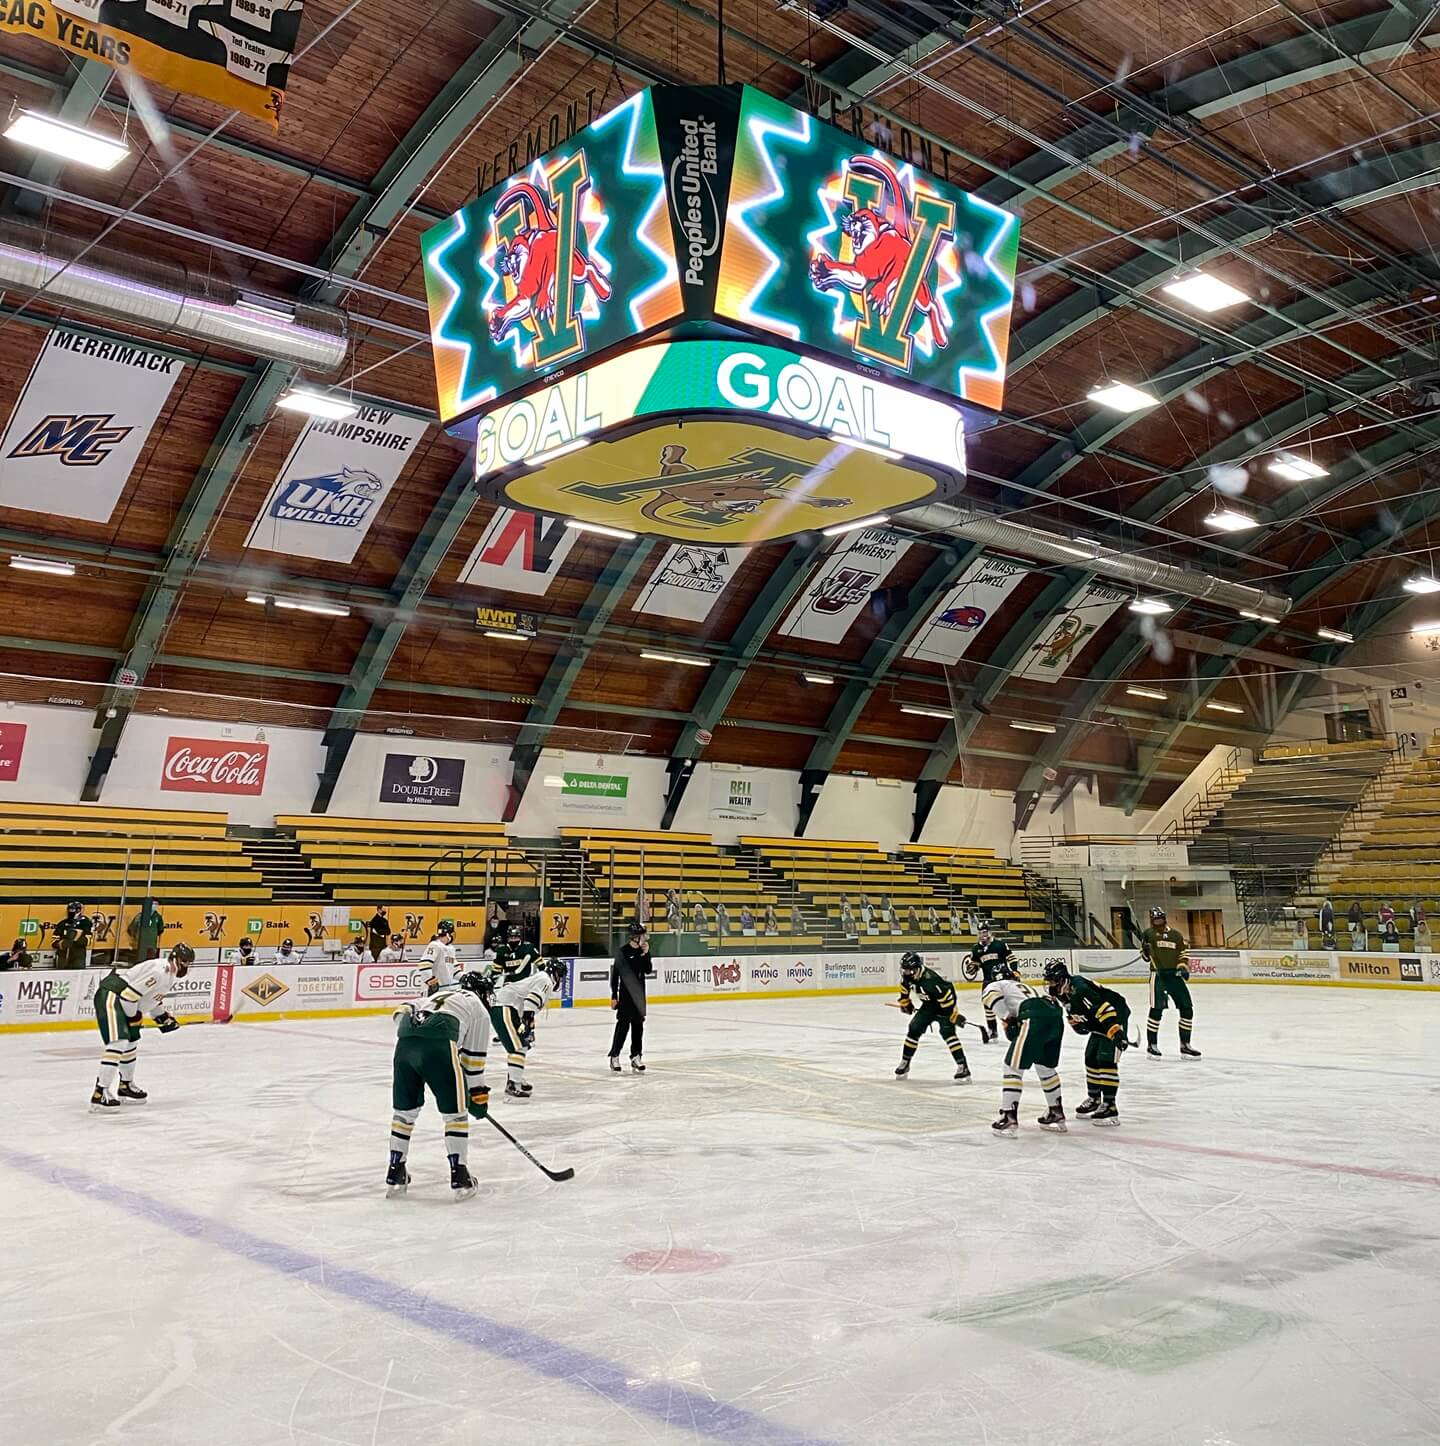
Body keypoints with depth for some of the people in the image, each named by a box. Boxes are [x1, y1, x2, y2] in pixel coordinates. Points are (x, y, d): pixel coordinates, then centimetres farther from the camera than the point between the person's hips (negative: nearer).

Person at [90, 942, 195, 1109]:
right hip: (110, 997, -11)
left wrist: (163, 1016, 19)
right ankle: (100, 1093, -23)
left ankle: (126, 1085, 38)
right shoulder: (159, 970, -22)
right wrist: (133, 1017, -11)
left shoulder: (170, 975, 13)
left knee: (131, 1043, 20)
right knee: (119, 1042, -21)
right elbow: (129, 993, -24)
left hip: (122, 1001, 11)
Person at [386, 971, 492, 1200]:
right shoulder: (480, 1011, 23)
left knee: (405, 1109, 21)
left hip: (404, 1043, 5)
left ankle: (395, 1174, 26)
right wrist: (478, 1096, 25)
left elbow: (403, 1010, 25)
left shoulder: (438, 995, 39)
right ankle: (459, 1177, 8)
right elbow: (473, 1059, 19)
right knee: (455, 1111, 8)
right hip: (438, 1046, -5)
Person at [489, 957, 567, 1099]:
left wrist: (530, 1028, 34)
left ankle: (515, 1079, 28)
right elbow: (531, 1000, -22)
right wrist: (528, 1021, -29)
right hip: (504, 1009, -11)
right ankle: (513, 1085, -21)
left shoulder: (539, 978, 27)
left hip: (498, 1007, 11)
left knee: (521, 1044, 21)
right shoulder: (546, 981, -5)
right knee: (518, 1046, -15)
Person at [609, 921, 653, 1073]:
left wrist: (646, 954, -11)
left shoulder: (642, 950, 6)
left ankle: (636, 1056, 18)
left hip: (639, 993, 6)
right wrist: (614, 996, -11)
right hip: (626, 993, -6)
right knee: (623, 1024, -6)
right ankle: (614, 1056, 2)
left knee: (638, 1024, 10)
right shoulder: (623, 951, -12)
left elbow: (648, 970, 1)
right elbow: (615, 974, -10)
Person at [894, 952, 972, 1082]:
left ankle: (962, 1066, -24)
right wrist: (905, 1004, 21)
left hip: (945, 1004, -8)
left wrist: (955, 1016, -29)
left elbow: (946, 998, -34)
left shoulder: (930, 979, -38)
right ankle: (905, 1062, 17)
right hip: (929, 1005, 8)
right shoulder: (908, 977, -13)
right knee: (914, 1029, 2)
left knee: (947, 1032, -23)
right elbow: (905, 989, 12)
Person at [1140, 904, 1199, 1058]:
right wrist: (1145, 950, -19)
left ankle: (1185, 1045, 14)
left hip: (1175, 975, 4)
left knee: (1187, 1009, 2)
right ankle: (1151, 1045, 2)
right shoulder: (1148, 934, 2)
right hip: (1158, 975, -4)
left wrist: (1183, 967, 0)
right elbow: (1145, 957, 3)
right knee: (1156, 1009, -10)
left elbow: (1182, 953, 17)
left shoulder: (1176, 934, 13)